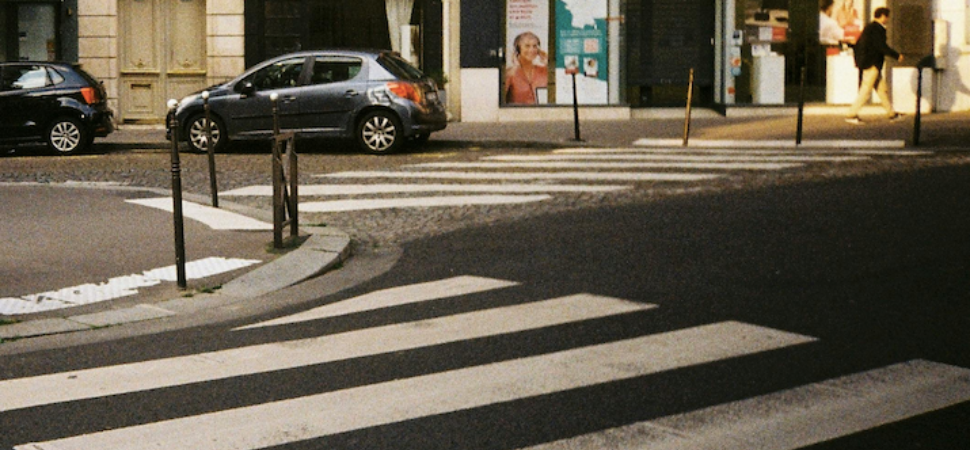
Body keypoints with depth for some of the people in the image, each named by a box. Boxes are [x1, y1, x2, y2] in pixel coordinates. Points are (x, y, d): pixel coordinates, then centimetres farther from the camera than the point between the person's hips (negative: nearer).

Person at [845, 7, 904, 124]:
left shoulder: (869, 28, 15)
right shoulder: (877, 29, -15)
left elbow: (858, 44, 19)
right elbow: (882, 47, -20)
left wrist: (859, 60, 22)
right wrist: (897, 56, -10)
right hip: (872, 65, -10)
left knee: (883, 89, 15)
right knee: (865, 91, -8)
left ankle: (891, 113, 21)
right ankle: (852, 114, -8)